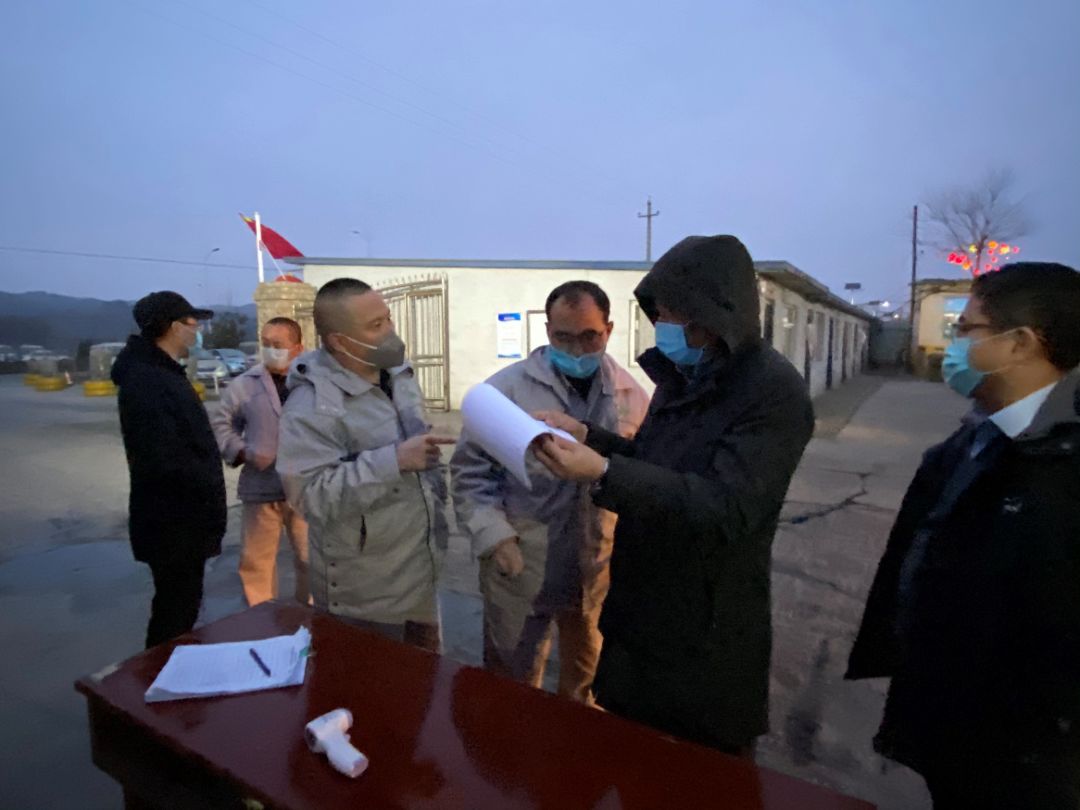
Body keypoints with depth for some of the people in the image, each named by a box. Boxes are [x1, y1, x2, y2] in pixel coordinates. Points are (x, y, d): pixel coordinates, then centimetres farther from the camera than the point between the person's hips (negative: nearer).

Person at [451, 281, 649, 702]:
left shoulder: (633, 397, -1)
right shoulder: (506, 387, -10)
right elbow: (470, 467, -5)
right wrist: (493, 536, -13)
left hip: (599, 568, 4)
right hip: (520, 567, -3)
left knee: (584, 680, 26)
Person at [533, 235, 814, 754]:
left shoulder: (773, 390, -21)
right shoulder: (683, 377, 5)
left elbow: (724, 509, -29)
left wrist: (602, 474, -36)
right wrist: (585, 434, 0)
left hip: (707, 637, -7)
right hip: (642, 614, 8)